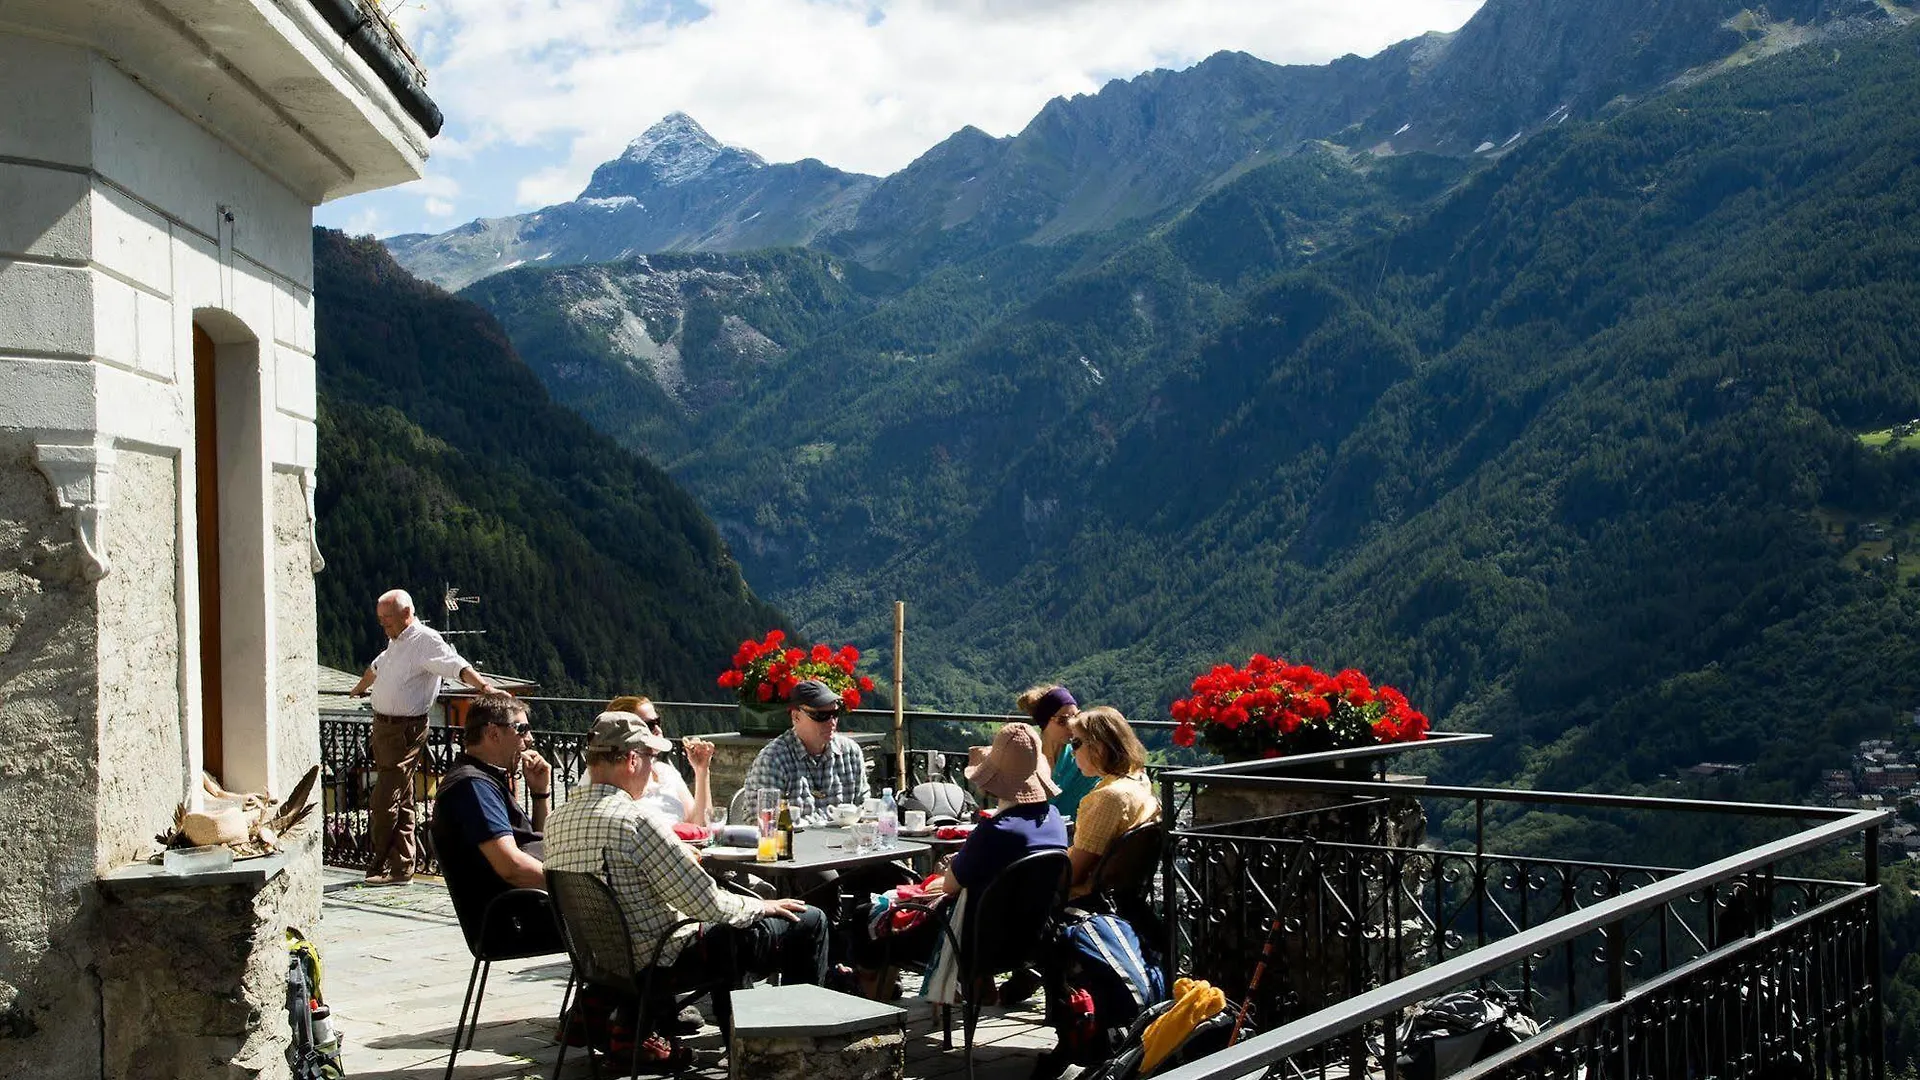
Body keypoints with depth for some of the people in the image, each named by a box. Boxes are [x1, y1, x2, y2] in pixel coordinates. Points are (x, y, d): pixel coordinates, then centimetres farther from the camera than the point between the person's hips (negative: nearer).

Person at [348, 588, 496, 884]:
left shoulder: (426, 641, -12)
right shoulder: (396, 642, 18)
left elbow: (456, 665, -27)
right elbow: (377, 667, 39)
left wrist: (484, 686, -44)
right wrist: (359, 689, 57)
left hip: (405, 731, -9)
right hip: (383, 727, 9)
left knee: (384, 802, -7)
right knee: (401, 802, 10)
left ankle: (381, 865, 4)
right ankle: (401, 868, 13)